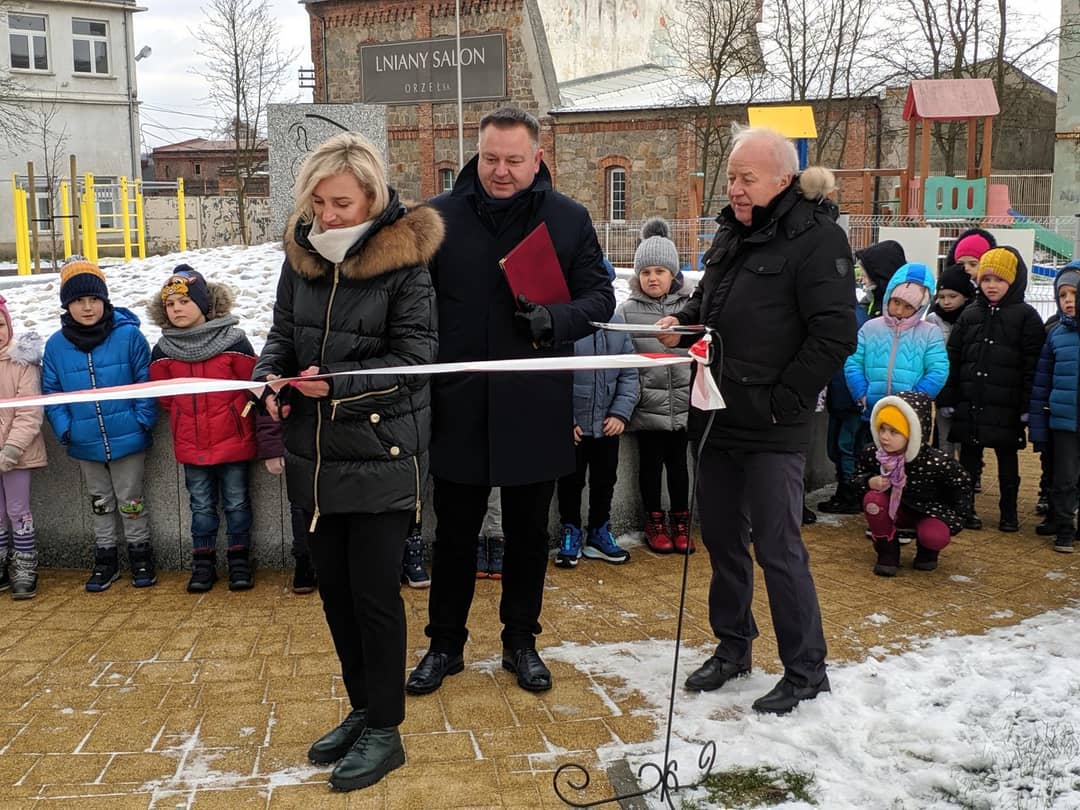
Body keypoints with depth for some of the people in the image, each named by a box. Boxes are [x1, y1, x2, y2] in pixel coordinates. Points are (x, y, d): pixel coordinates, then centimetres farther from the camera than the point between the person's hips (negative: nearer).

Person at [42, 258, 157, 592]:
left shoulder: (129, 335, -12)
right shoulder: (56, 345, -3)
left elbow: (146, 382, -8)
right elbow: (51, 391, 4)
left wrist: (143, 420, -14)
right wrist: (63, 427, -7)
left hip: (127, 439, -3)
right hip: (86, 444, 3)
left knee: (130, 501, 11)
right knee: (100, 503, 18)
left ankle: (140, 555, 26)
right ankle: (105, 559, 31)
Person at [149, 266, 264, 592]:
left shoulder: (233, 341, -13)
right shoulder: (163, 350, -2)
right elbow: (162, 394, 11)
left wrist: (233, 417, 1)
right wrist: (185, 417, 10)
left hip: (232, 440, -2)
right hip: (190, 445, 3)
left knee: (236, 502, 9)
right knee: (201, 505, 13)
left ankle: (239, 560, 21)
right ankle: (203, 562, 23)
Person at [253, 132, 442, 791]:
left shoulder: (403, 262, -12)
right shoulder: (302, 254, 4)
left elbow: (414, 357, -13)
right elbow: (282, 332, 12)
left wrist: (338, 384, -22)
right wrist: (271, 375, -8)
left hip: (381, 456, -6)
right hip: (315, 456, 6)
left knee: (374, 593, 1)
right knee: (335, 590, 15)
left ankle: (385, 730, 18)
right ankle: (362, 709, 33)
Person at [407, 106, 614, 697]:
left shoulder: (569, 219, 1)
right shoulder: (438, 218, -2)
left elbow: (600, 297, 2)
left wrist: (555, 319, -18)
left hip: (535, 409, 1)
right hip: (458, 409, 0)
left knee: (528, 532, 14)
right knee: (454, 532, 11)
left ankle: (521, 642, 31)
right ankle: (445, 644, 29)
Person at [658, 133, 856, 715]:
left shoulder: (816, 238, -12)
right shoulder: (731, 231, 13)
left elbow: (835, 333, -17)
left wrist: (782, 401, -17)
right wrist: (684, 321, 6)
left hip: (772, 429, -8)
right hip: (717, 419, 8)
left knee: (777, 548, -1)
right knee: (722, 537, 16)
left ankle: (805, 671, 16)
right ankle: (732, 646, 34)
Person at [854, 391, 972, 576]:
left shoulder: (935, 462, -29)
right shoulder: (871, 454, -21)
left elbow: (962, 482, -11)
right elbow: (857, 479, -5)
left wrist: (956, 517, -7)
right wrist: (870, 482, -28)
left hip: (932, 511, -2)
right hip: (896, 510, 2)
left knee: (934, 536, -33)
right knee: (873, 498, -29)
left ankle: (927, 550, 9)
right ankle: (887, 550, -5)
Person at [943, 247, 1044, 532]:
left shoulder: (1026, 316, -2)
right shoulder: (970, 315, 8)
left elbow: (1032, 365, -6)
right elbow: (953, 359, 8)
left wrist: (1028, 405, -11)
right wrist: (949, 398, 2)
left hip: (1006, 406, -3)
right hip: (970, 403, 3)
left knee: (1007, 457, 9)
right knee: (969, 456, 10)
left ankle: (1009, 511, 21)